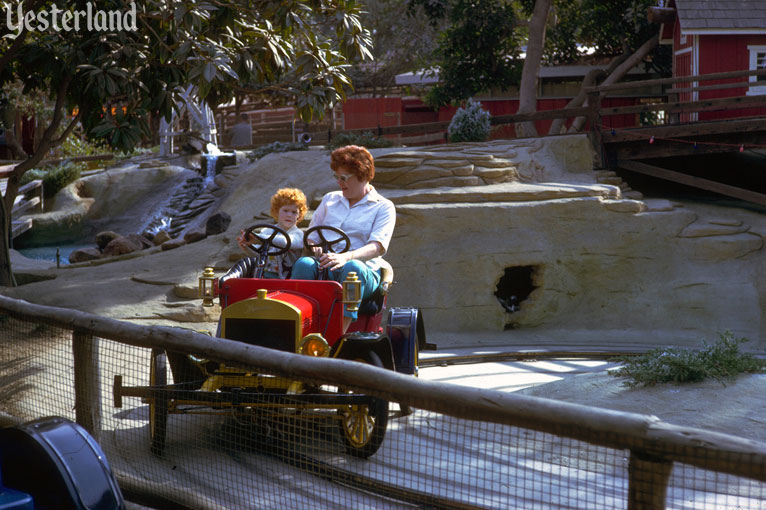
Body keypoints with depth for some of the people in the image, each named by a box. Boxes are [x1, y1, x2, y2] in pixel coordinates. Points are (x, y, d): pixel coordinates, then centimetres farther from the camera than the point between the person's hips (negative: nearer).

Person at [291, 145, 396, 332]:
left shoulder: (383, 207, 9)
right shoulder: (329, 199, 25)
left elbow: (378, 246, -6)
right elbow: (311, 235, 24)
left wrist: (346, 257, -27)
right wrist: (313, 248, -4)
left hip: (363, 270, -3)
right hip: (322, 267, 3)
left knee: (353, 268, -39)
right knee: (304, 263, -32)